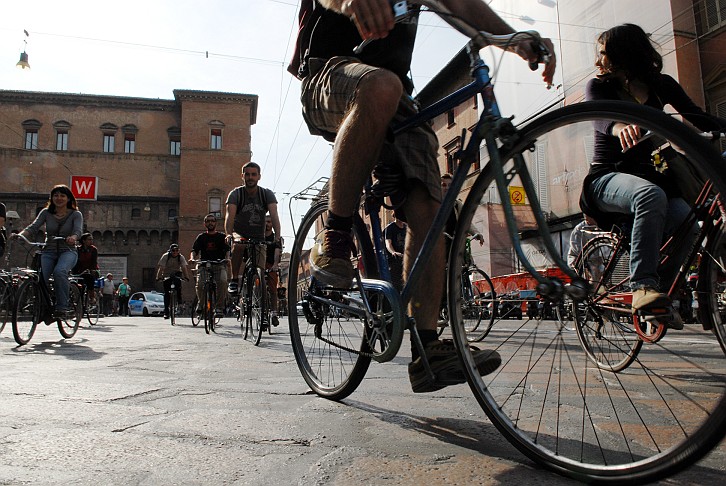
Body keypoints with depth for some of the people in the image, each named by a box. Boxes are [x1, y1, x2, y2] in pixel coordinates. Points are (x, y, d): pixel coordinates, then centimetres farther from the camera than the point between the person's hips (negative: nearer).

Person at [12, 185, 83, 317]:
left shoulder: (76, 214, 2)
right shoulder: (46, 213, 9)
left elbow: (78, 230, -15)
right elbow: (33, 227, -2)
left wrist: (73, 238, -38)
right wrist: (20, 235, -23)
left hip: (67, 251, -3)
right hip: (49, 251, 3)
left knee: (59, 271, -34)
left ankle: (62, 306, -27)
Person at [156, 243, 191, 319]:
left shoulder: (181, 257, -10)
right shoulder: (165, 256, -12)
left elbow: (184, 267, -21)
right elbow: (161, 267, -19)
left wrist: (186, 277, -34)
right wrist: (158, 277, -30)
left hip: (176, 273, 0)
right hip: (167, 275, 0)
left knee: (177, 281, -35)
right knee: (166, 293, -6)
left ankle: (179, 298, -17)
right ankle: (166, 311, 1)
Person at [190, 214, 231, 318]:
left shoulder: (222, 236, 11)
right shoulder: (201, 237, 14)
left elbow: (227, 250, -1)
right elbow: (194, 250, 5)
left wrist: (227, 258, -22)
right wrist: (192, 258, -17)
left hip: (219, 265, -1)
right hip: (204, 265, 1)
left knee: (222, 281, -30)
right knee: (200, 284, -24)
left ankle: (219, 306, -16)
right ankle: (201, 304, 6)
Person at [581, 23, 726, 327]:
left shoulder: (661, 85, 11)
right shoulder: (599, 87, 1)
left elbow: (698, 118, 7)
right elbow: (600, 118, -21)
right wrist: (619, 127, -45)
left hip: (645, 173, 4)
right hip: (607, 178, -3)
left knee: (686, 224, -26)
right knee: (652, 195, -37)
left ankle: (659, 294, -8)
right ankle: (643, 287, -38)